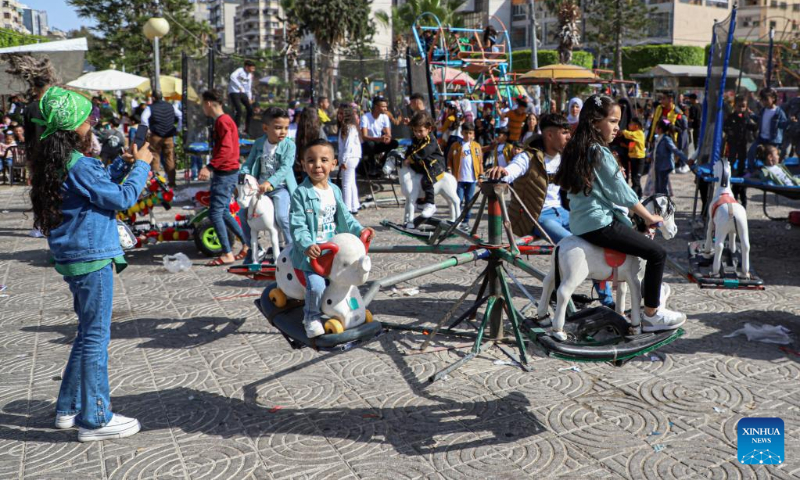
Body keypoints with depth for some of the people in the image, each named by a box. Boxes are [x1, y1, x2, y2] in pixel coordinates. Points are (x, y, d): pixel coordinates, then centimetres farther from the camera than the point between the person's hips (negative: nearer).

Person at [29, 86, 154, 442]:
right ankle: (95, 419, 10)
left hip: (74, 257, 10)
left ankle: (69, 408, 29)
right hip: (92, 259, -10)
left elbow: (99, 185, 20)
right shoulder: (78, 165, -20)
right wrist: (142, 165, -4)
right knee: (96, 337, 0)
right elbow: (122, 199, -15)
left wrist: (123, 164, 12)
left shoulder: (53, 162, 9)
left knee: (89, 333, 20)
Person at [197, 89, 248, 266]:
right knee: (223, 212, 15)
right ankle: (247, 243, 19)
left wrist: (210, 167, -25)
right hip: (227, 172, 10)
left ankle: (227, 254, -4)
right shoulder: (223, 120, 17)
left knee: (215, 213, -7)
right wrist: (210, 168, 20)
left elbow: (226, 148, -24)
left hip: (225, 173, -10)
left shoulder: (222, 121, -14)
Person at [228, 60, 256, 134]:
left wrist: (249, 98, 9)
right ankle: (236, 128, -6)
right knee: (239, 110, -19)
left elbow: (249, 88, 19)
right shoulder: (240, 70, -11)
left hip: (243, 93, 8)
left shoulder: (250, 75, 13)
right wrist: (240, 87, -32)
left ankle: (246, 129, 10)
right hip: (234, 92, -8)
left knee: (250, 109, -1)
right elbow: (232, 76, -30)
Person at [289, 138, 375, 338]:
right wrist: (307, 245, -31)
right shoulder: (301, 193, -11)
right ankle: (312, 317, 5)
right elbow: (298, 225, -16)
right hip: (311, 252, -7)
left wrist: (360, 230, 6)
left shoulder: (335, 191, 9)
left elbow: (345, 217, 19)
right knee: (317, 285, -23)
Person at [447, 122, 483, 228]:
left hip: (472, 178, 1)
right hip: (459, 178, -1)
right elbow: (450, 159, 2)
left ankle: (466, 221, 15)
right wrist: (449, 171, -9)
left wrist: (480, 176, 3)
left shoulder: (477, 146, 4)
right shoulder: (456, 146, 0)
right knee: (459, 200, 0)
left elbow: (480, 162, 6)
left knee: (469, 201, 8)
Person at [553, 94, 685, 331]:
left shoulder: (575, 150, 11)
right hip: (600, 224, -10)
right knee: (658, 253, -6)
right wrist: (650, 218, 0)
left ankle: (651, 293, 36)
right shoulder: (601, 153, -14)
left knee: (635, 233, 31)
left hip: (580, 222, 10)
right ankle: (651, 314, 1)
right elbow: (622, 194, -11)